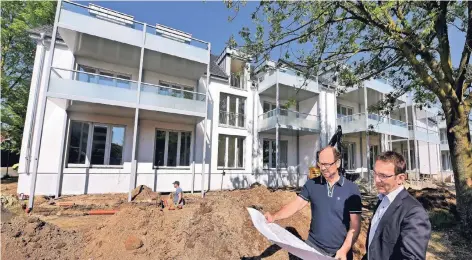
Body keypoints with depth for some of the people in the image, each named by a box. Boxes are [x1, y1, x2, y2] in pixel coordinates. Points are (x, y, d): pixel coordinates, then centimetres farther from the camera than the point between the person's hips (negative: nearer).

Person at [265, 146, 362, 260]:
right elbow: (296, 204, -12)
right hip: (313, 247, 1)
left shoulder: (351, 189, -10)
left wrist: (344, 250, -18)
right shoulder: (311, 184, -6)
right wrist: (274, 217, -27)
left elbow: (355, 224, -9)